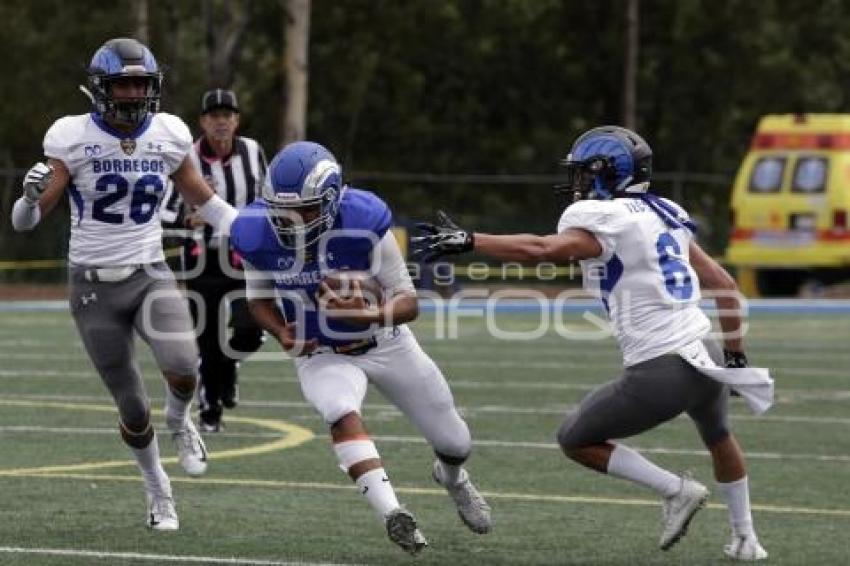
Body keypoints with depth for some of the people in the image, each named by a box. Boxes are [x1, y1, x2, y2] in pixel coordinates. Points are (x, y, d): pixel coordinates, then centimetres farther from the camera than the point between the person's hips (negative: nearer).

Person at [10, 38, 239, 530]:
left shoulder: (169, 135, -2)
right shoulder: (72, 138, -10)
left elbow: (202, 199, 14)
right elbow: (26, 221, -10)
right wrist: (31, 195, -33)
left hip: (151, 276, 1)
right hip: (95, 286, -1)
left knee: (183, 369, -26)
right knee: (134, 410, 5)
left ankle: (179, 420, 10)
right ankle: (159, 492, 32)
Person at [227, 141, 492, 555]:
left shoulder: (363, 223, -30)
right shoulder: (259, 236, -21)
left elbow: (409, 302, -21)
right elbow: (260, 298, -1)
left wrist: (367, 313, -41)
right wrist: (281, 333, -22)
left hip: (386, 344, 0)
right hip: (320, 355, 0)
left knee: (455, 443, 15)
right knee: (343, 416, -35)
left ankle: (453, 477, 52)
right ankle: (393, 515, -41)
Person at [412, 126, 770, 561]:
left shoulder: (605, 220, -10)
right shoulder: (664, 217, 14)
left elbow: (542, 250, -27)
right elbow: (725, 286, 15)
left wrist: (466, 241, -26)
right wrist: (735, 357, 23)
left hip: (659, 374, -8)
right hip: (704, 358, 8)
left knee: (576, 440, 11)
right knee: (718, 437, 38)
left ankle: (676, 491, 4)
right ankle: (745, 540, 46)